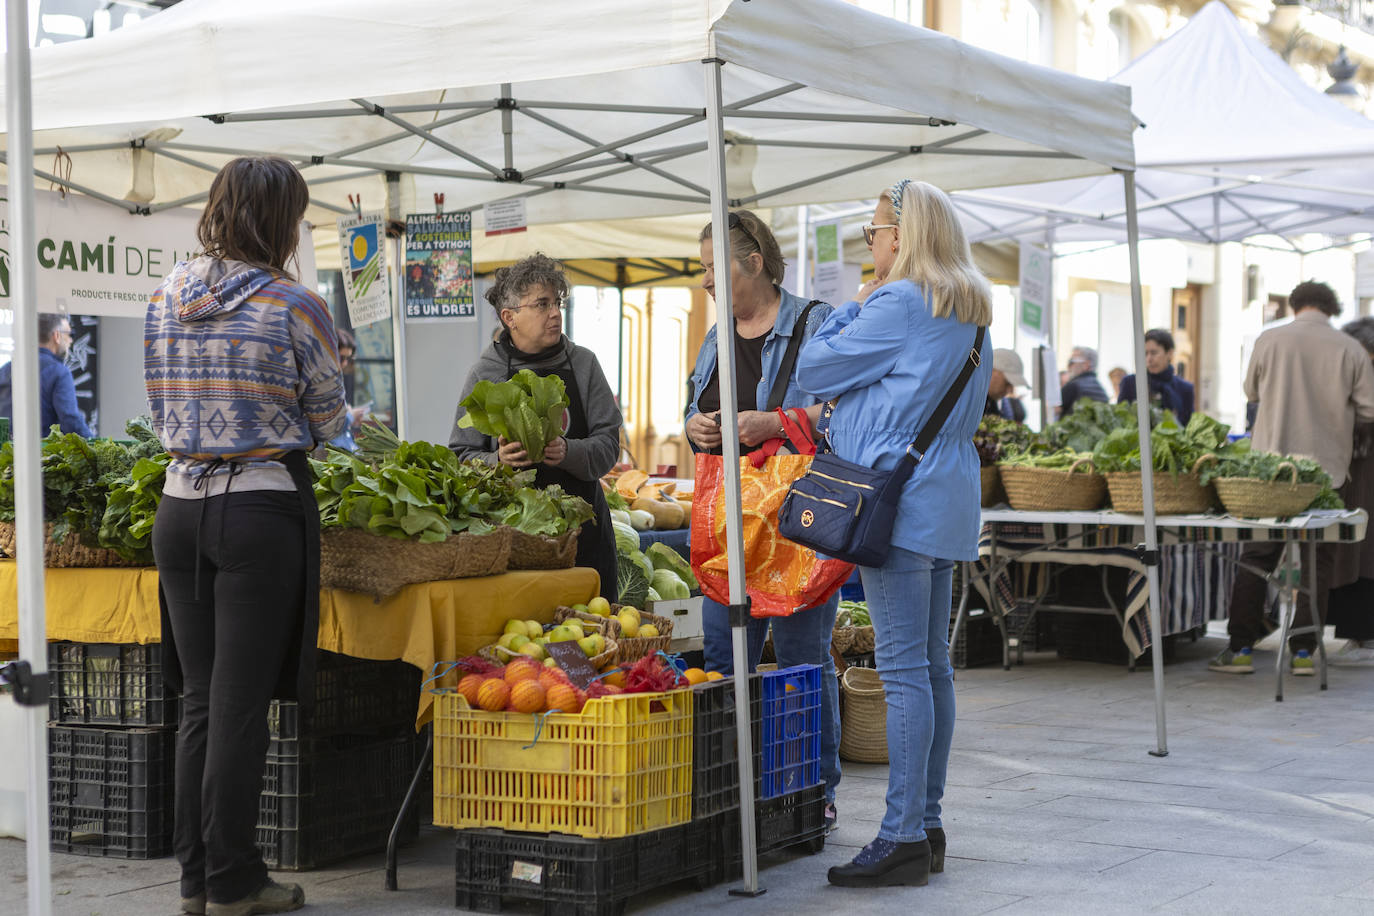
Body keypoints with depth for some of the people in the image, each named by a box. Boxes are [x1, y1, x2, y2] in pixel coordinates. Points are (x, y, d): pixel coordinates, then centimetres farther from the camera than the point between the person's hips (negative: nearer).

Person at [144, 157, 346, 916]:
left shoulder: (164, 298, 7)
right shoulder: (294, 306, -9)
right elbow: (327, 423, 0)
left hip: (180, 505, 5)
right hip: (262, 508, -5)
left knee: (198, 700, 13)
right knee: (241, 704, 0)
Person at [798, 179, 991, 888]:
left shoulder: (899, 303, -11)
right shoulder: (967, 311, 17)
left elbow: (813, 369, -5)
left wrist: (854, 307, 7)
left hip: (898, 496, -9)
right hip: (946, 498, 9)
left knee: (903, 667, -9)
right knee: (931, 663, 11)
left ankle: (903, 837, -9)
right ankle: (927, 825, 16)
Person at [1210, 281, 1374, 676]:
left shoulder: (1269, 341, -2)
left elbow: (1251, 391, 12)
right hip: (1326, 469, 0)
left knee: (1256, 557, 6)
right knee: (1316, 561, 7)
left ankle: (1241, 648, 6)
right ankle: (1304, 651, 6)